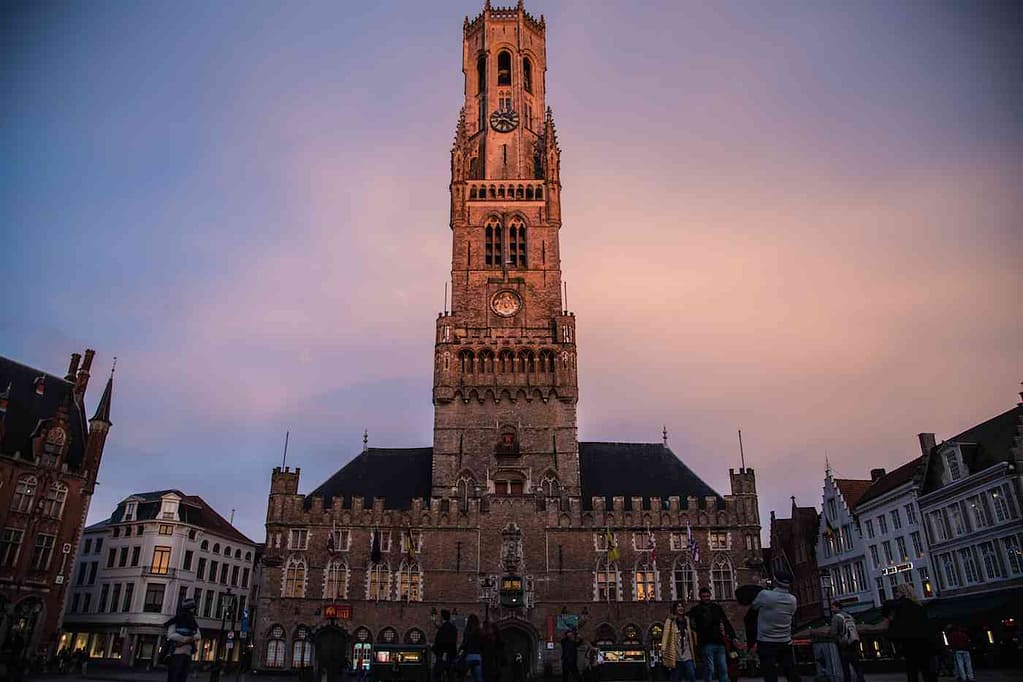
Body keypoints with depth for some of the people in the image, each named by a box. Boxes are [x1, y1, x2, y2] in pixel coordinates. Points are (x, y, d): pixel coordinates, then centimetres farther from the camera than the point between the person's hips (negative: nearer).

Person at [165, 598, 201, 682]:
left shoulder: (193, 624, 15)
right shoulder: (176, 621, -1)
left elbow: (199, 636, 7)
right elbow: (170, 635, -12)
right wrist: (186, 638, -18)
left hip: (188, 655, 6)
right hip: (176, 653, -6)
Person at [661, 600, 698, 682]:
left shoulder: (686, 620, 13)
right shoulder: (670, 620, -4)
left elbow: (691, 636, 17)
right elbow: (665, 635, -13)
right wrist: (663, 650, -24)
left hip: (687, 655, 4)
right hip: (675, 656, -4)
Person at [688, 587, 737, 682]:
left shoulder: (717, 607, 13)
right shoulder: (696, 609, 5)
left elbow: (726, 622, 12)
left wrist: (733, 636, 5)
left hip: (719, 643, 3)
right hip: (707, 643, -3)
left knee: (723, 669, 4)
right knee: (709, 669, -5)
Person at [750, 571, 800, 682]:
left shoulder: (764, 595, -16)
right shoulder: (792, 599, -1)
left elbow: (754, 606, 1)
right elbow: (792, 614, 13)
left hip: (766, 642, -4)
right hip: (785, 642, 5)